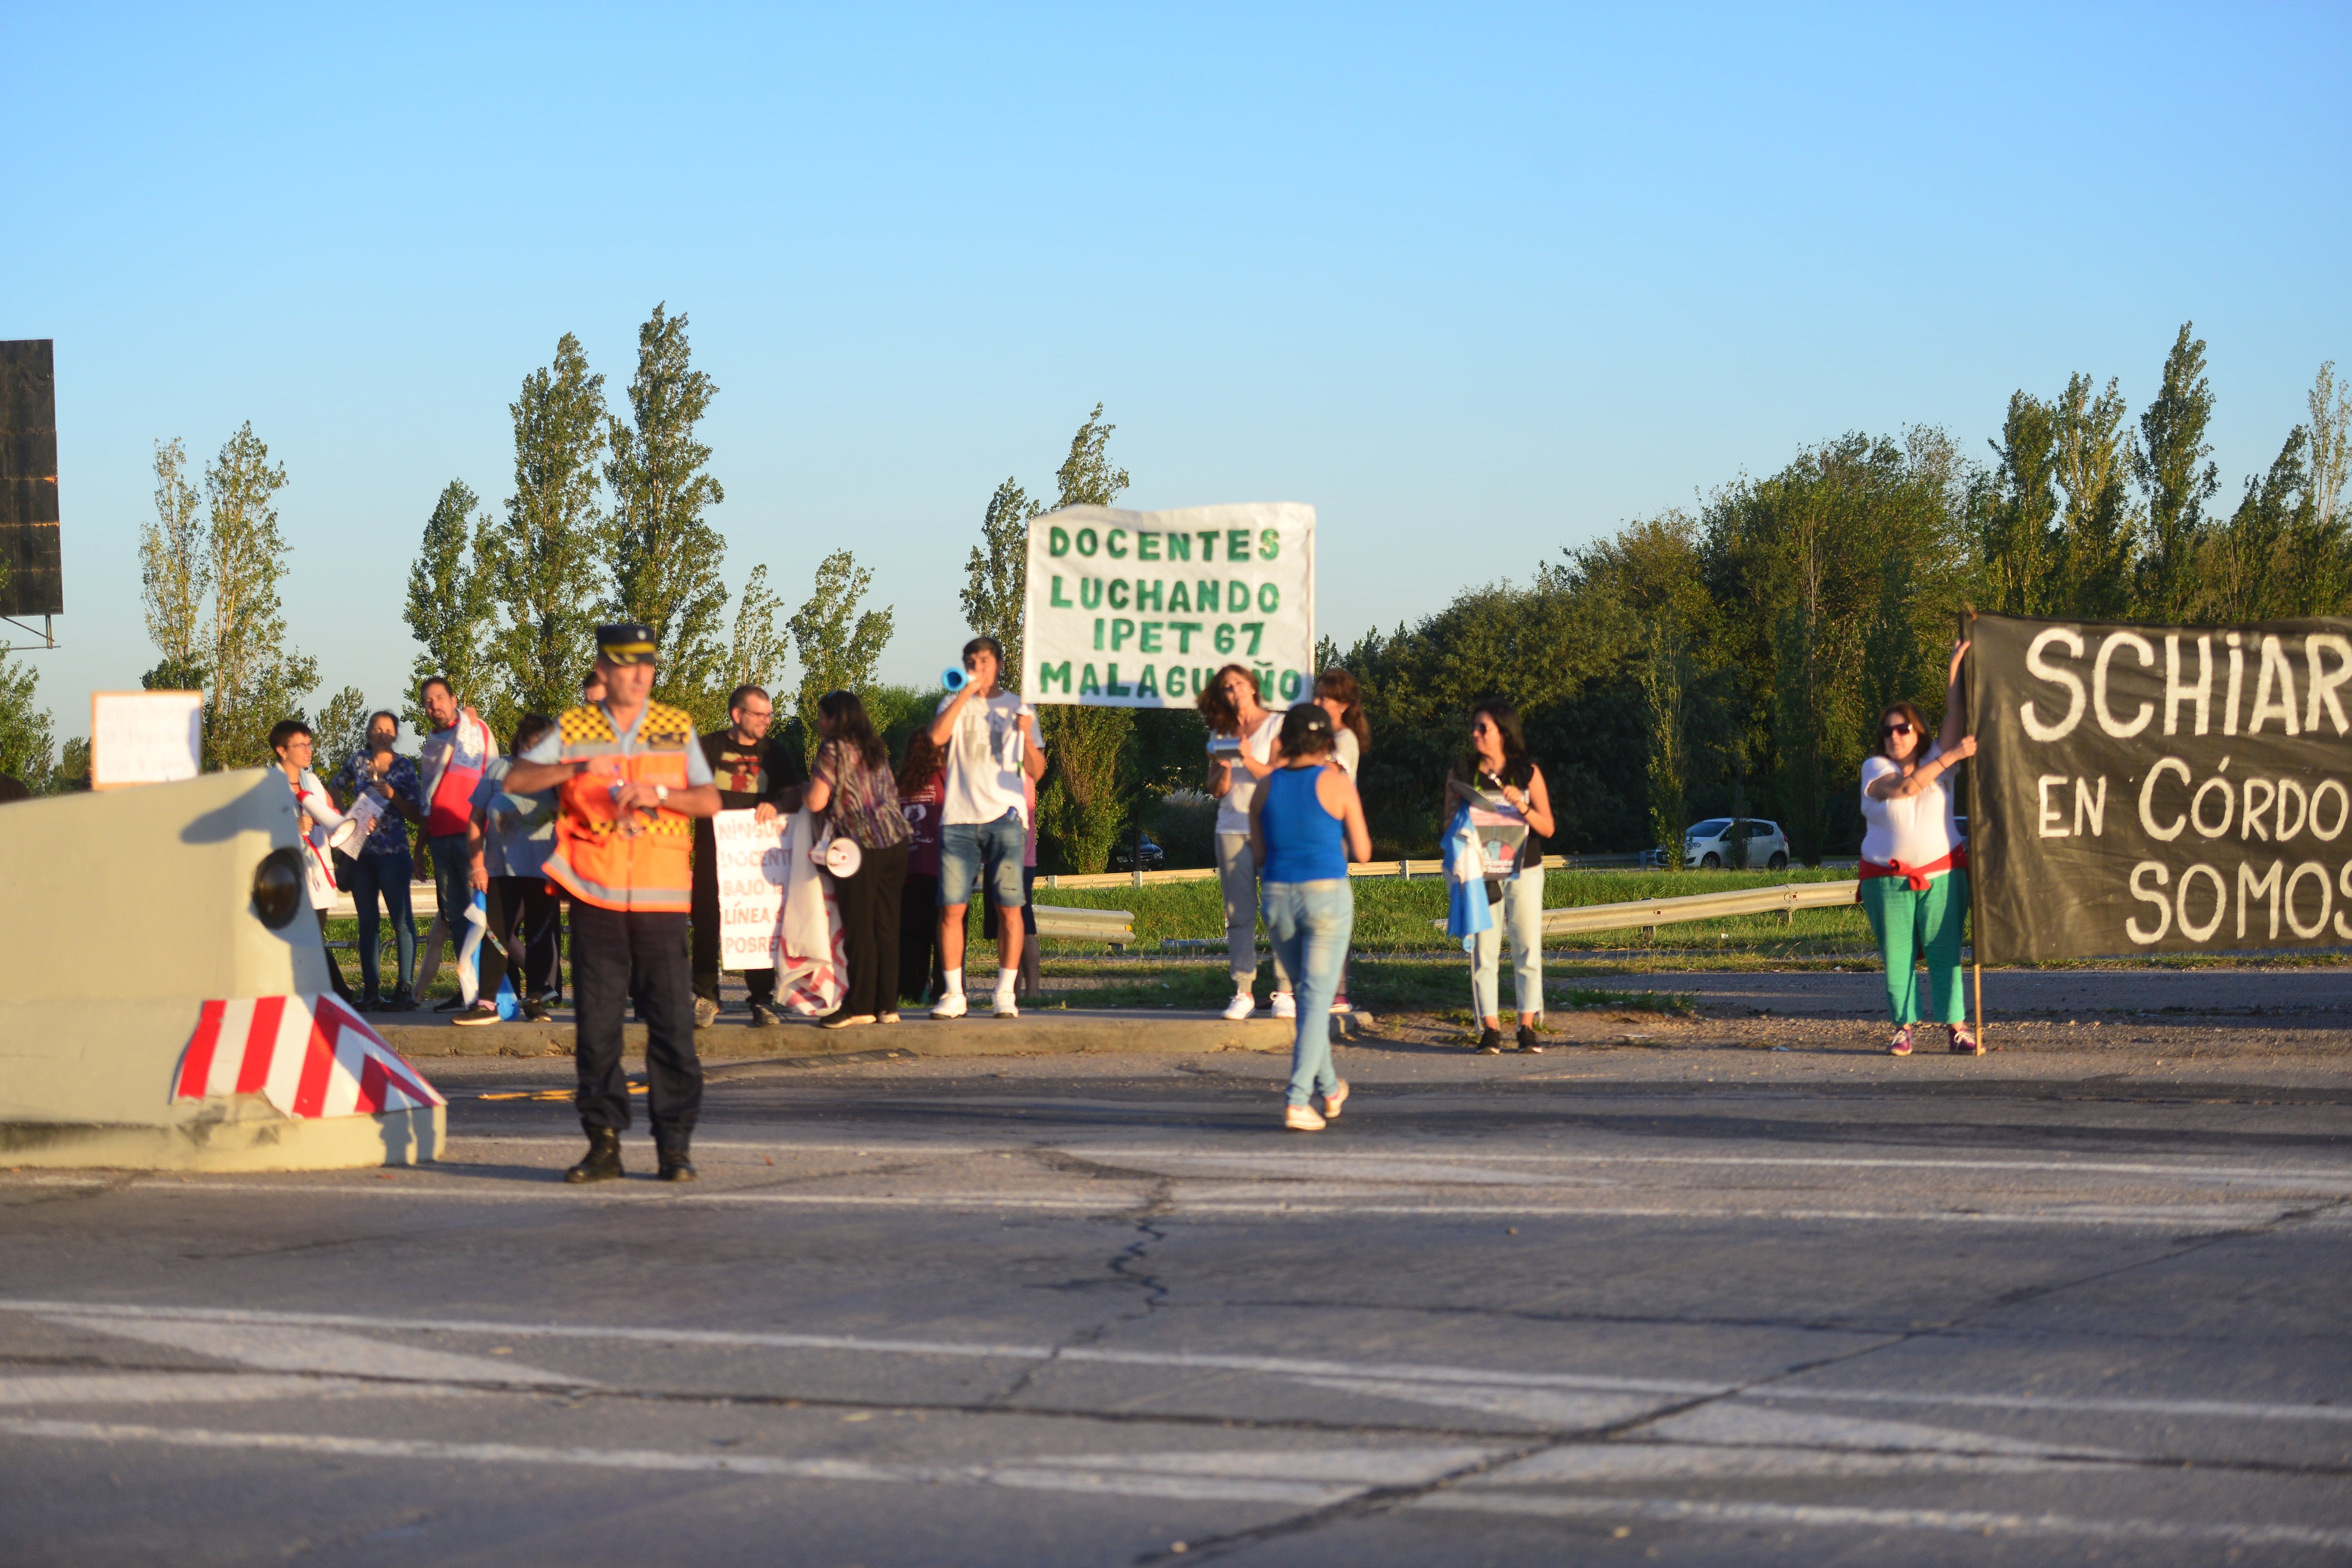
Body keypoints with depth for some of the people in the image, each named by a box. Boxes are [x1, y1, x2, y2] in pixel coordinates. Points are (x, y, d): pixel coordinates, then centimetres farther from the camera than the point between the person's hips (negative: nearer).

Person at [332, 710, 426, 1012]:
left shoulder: (404, 768, 2)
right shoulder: (357, 762, 7)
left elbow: (417, 815, 1)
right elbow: (337, 788, 25)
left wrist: (392, 796, -13)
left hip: (393, 854, -3)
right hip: (360, 852, 3)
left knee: (402, 919, -7)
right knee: (367, 921, 6)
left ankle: (405, 990, -6)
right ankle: (371, 990, 8)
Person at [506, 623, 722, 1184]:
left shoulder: (677, 729, 11)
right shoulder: (572, 728, 9)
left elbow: (710, 801, 4)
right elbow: (515, 779, -1)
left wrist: (659, 793, -13)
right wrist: (576, 769, -16)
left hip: (660, 900, 0)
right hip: (595, 897, 0)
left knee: (672, 1023, -4)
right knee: (596, 1025, 1)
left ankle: (675, 1146, 2)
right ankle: (604, 1143, 8)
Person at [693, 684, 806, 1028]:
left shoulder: (776, 753, 12)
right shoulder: (709, 748, 6)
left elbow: (796, 796, 7)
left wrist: (775, 806, -14)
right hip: (714, 848, -1)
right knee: (707, 922, -4)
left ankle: (762, 1000, 4)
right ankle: (706, 997, 2)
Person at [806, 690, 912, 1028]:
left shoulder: (834, 750, -6)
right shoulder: (876, 750, 16)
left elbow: (816, 802, -11)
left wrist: (811, 785, 10)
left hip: (860, 844, -7)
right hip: (895, 841, 7)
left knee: (859, 927, -2)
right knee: (887, 925, 8)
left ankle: (861, 1006, -1)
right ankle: (887, 1004, 9)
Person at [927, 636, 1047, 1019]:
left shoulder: (1017, 707, 13)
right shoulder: (954, 704, 14)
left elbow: (1036, 772, 7)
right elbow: (937, 737, -9)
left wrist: (1027, 735, -12)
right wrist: (967, 692, -8)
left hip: (1003, 817, 0)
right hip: (959, 818, 1)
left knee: (1010, 907, -5)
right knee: (952, 909, -5)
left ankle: (1005, 994, 0)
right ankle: (953, 994, 0)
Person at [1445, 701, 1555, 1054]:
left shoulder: (1528, 773, 3)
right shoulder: (1461, 773, 6)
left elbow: (1548, 827, 3)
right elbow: (1449, 825, 9)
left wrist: (1523, 808, -14)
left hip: (1524, 871, 0)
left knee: (1528, 949, -2)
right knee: (1483, 949, -4)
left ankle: (1528, 1026, 4)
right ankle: (1490, 1028, -1)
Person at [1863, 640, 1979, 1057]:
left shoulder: (1935, 762, 7)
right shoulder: (1875, 768, 0)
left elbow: (1954, 717, -3)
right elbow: (1906, 787, -18)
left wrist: (1956, 668, -9)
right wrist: (1951, 757, -19)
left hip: (1941, 876, 1)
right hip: (1888, 879, -1)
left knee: (1945, 952, -3)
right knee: (1897, 956, 0)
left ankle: (1957, 1029, -4)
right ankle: (1904, 1027, 7)